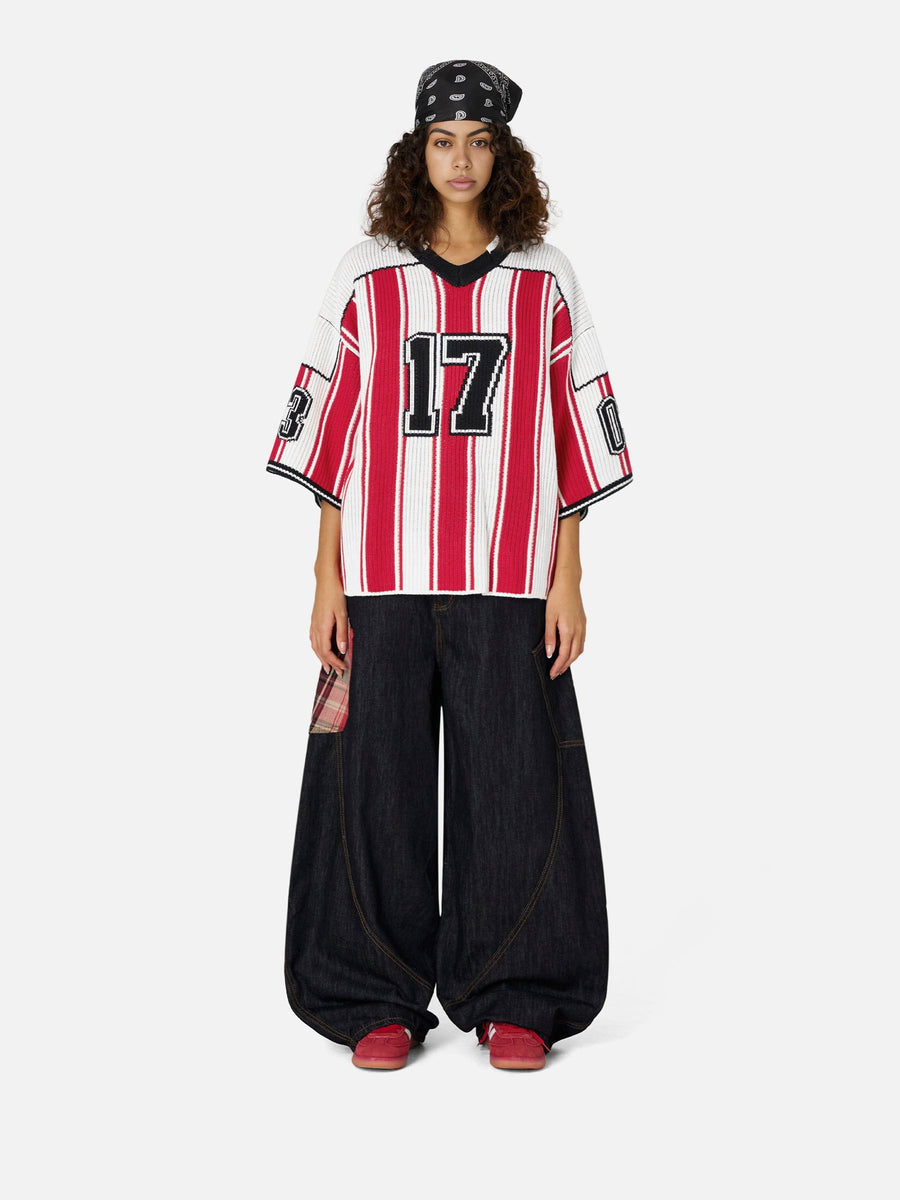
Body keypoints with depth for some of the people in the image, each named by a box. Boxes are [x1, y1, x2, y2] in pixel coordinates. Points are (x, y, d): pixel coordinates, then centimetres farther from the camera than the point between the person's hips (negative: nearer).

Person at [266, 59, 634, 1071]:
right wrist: (327, 584, 0)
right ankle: (377, 999, 17)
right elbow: (329, 436, 5)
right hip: (383, 579, 0)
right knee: (378, 778, 2)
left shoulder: (547, 281, 8)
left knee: (513, 780, 2)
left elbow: (574, 440, 7)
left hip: (508, 583, 0)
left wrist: (567, 583, 1)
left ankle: (513, 999, 17)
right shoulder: (366, 276, 6)